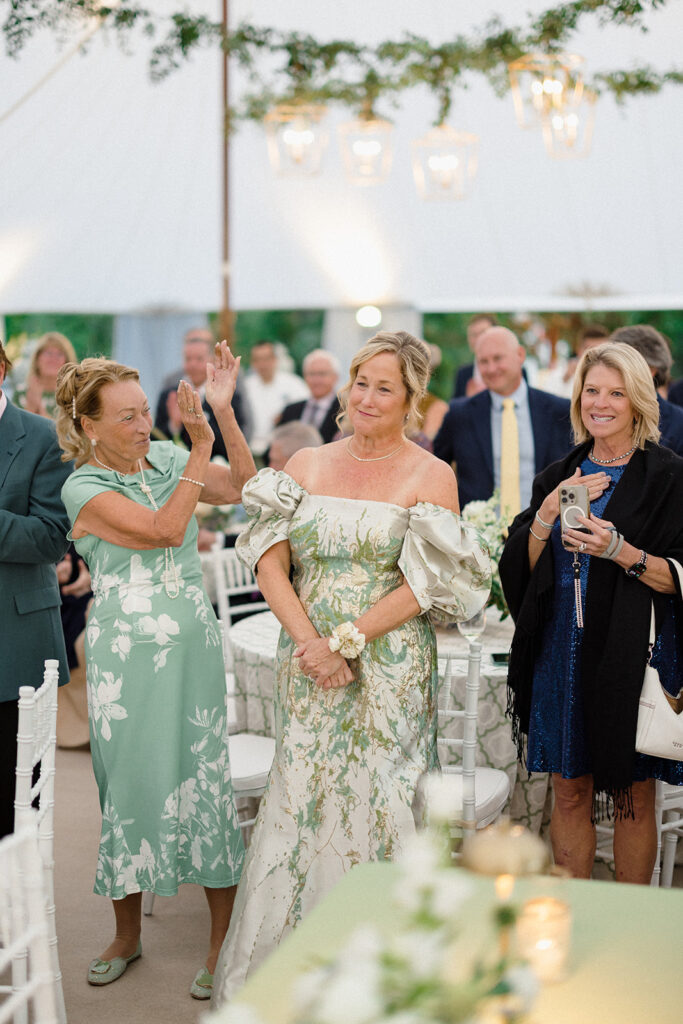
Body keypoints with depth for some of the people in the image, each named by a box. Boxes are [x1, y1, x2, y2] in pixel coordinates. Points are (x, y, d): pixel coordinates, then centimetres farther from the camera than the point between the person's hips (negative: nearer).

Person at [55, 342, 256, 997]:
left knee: (204, 777, 2)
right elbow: (165, 530, -19)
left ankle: (223, 937, 15)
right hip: (126, 655, -2)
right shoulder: (83, 488, -8)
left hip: (192, 646, 2)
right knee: (130, 781, 9)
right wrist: (200, 449, -19)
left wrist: (224, 412, -8)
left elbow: (244, 488, 0)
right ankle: (127, 934, 28)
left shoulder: (164, 458, 5)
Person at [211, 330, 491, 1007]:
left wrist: (349, 639, -15)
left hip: (390, 667, -3)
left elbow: (423, 585, -8)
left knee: (376, 800, 0)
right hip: (307, 661, 3)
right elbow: (269, 563, 2)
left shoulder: (430, 477, -1)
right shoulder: (306, 464, 9)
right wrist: (311, 643, -11)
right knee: (300, 796, 4)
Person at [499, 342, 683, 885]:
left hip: (634, 654, -4)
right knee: (570, 791, 9)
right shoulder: (558, 476, 10)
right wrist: (549, 514, -9)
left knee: (633, 795, 5)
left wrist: (620, 551, -23)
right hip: (564, 651, 4)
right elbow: (522, 568, 7)